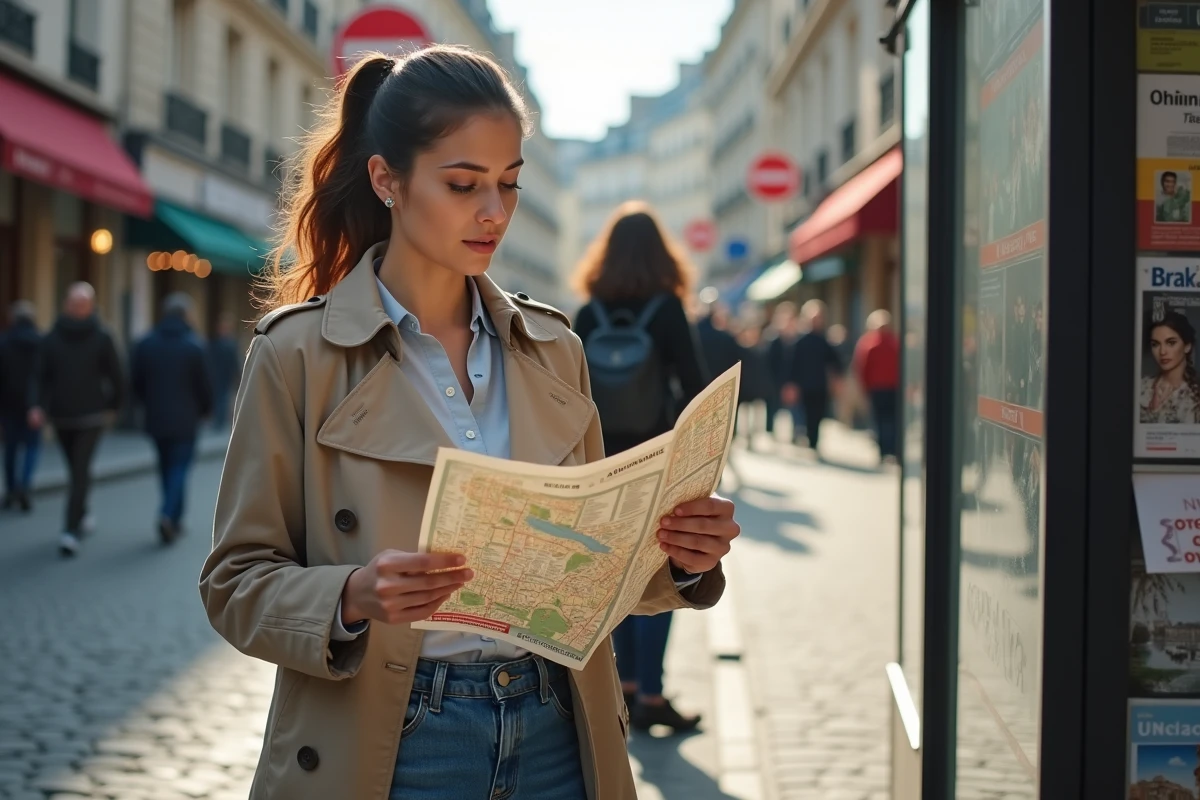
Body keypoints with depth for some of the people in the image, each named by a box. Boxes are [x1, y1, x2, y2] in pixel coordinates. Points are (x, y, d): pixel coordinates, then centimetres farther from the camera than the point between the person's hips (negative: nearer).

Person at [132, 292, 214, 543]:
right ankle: (168, 513, -17)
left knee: (166, 467, 15)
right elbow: (204, 384, -7)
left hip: (156, 419, 3)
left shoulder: (145, 344, 0)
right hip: (185, 419, -3)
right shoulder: (193, 346, -10)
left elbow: (137, 383, 4)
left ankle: (174, 521, 18)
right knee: (179, 467, 3)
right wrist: (205, 409, 12)